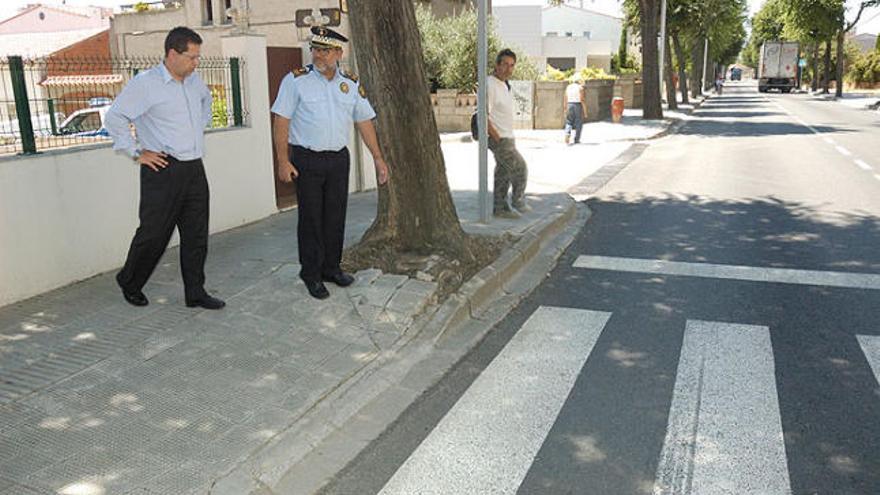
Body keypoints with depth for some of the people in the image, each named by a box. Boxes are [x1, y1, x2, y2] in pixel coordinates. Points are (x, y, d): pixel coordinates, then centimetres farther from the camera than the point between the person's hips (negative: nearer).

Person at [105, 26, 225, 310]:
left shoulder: (194, 81, 11)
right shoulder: (145, 84, -11)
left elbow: (206, 100, 34)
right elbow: (114, 118, -11)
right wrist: (137, 153, -10)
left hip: (195, 169, 6)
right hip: (163, 171, -6)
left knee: (196, 234, 7)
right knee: (153, 234, 3)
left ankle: (195, 293, 16)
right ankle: (129, 283, 27)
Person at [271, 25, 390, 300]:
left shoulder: (351, 84, 8)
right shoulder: (296, 80, -4)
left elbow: (364, 121, 11)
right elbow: (281, 122, -6)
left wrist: (378, 158, 6)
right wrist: (283, 161, -13)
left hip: (339, 158, 4)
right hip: (306, 159, -4)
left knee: (336, 216, 9)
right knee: (311, 218, 0)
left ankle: (331, 268, 24)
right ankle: (311, 275, 12)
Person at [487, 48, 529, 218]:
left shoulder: (505, 85, 13)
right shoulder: (490, 85, -18)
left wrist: (509, 137, 15)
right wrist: (498, 138, -19)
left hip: (507, 137, 9)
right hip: (499, 139, -9)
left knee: (503, 173, 12)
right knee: (520, 168, -4)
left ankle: (500, 208, 19)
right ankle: (518, 201, 13)